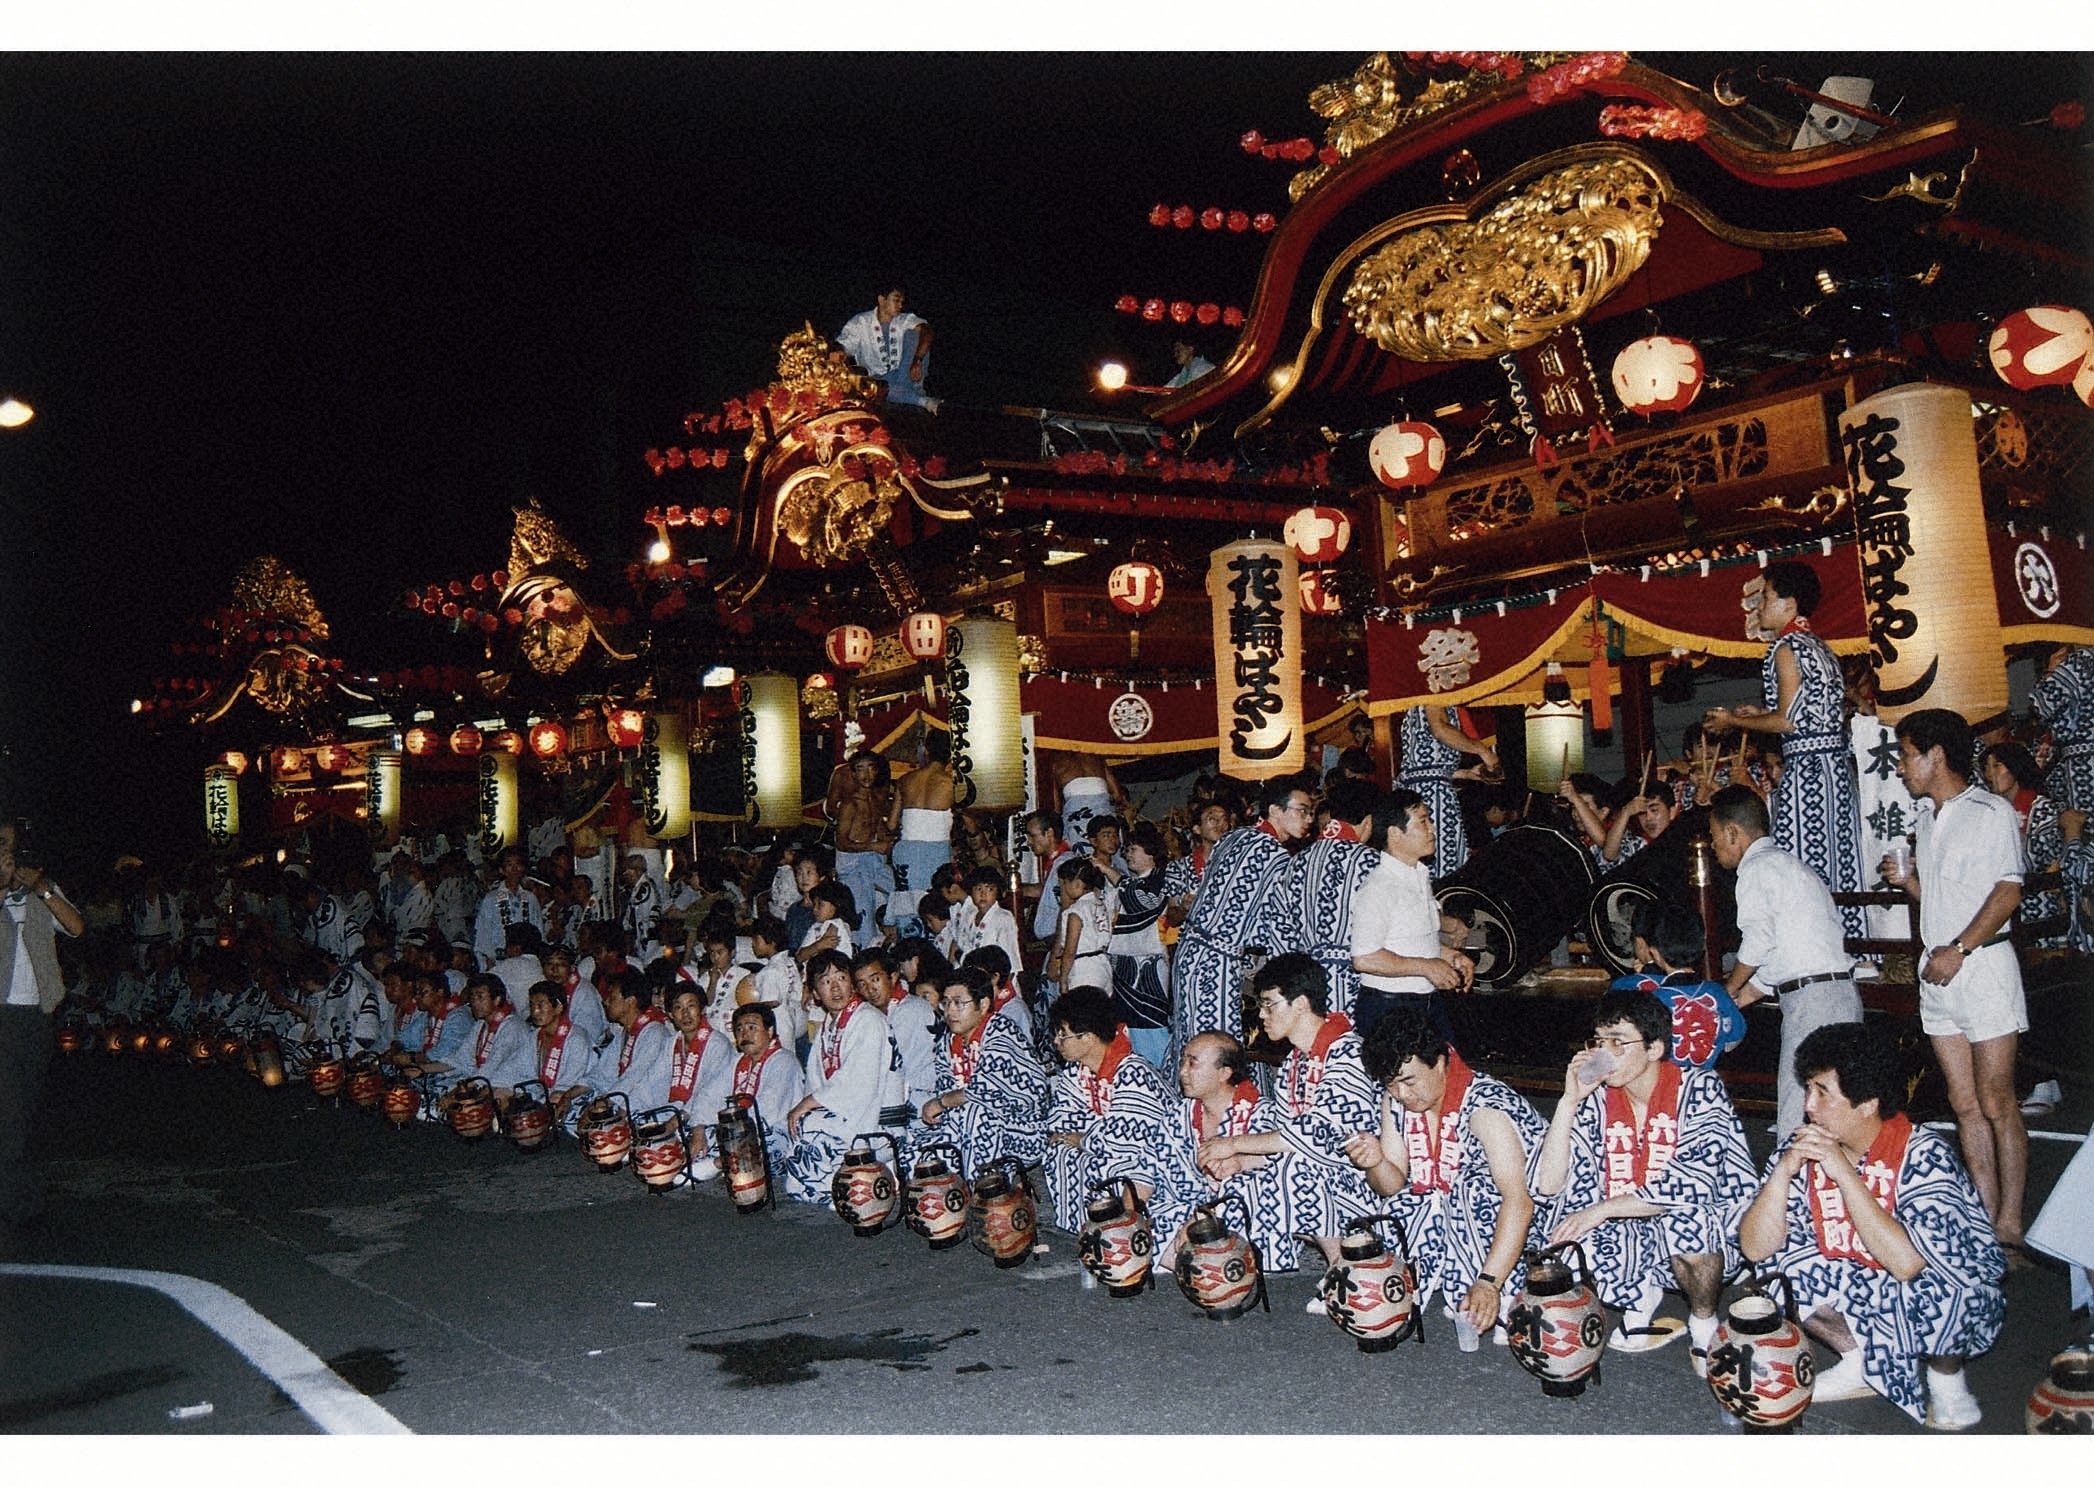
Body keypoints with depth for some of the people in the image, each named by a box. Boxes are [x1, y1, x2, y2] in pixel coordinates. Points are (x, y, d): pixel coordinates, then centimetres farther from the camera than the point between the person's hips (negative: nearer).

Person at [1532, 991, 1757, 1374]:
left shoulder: (1699, 1089, -11)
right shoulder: (1597, 1098, -3)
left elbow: (1693, 1183, -25)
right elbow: (1548, 1187, -10)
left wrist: (1604, 1208, -26)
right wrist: (1569, 1101, -17)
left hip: (1713, 1236, -3)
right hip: (1627, 1242, 3)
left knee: (1686, 1218, -35)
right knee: (1563, 1242, -25)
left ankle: (1704, 1321, -5)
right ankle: (1641, 1296, 6)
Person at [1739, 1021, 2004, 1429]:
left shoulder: (1923, 1154, -23)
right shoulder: (1803, 1149, -11)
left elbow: (1906, 1264, -36)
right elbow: (1756, 1248, -16)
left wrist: (1845, 1174, -34)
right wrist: (1784, 1170, -28)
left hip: (1960, 1300, -5)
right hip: (1864, 1291, 5)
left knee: (1935, 1292, -35)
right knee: (1780, 1257, -14)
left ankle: (1946, 1377, -1)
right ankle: (1861, 1363, 6)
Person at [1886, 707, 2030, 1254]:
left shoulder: (1990, 812, -7)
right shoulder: (1928, 817, 17)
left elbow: (2007, 893, -14)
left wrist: (1958, 950, -18)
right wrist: (1905, 879, 4)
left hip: (1982, 963, -7)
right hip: (1938, 971, 7)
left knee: (1996, 1103, -4)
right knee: (1965, 1105, 8)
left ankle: (2009, 1229, 1)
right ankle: (1984, 1224, 12)